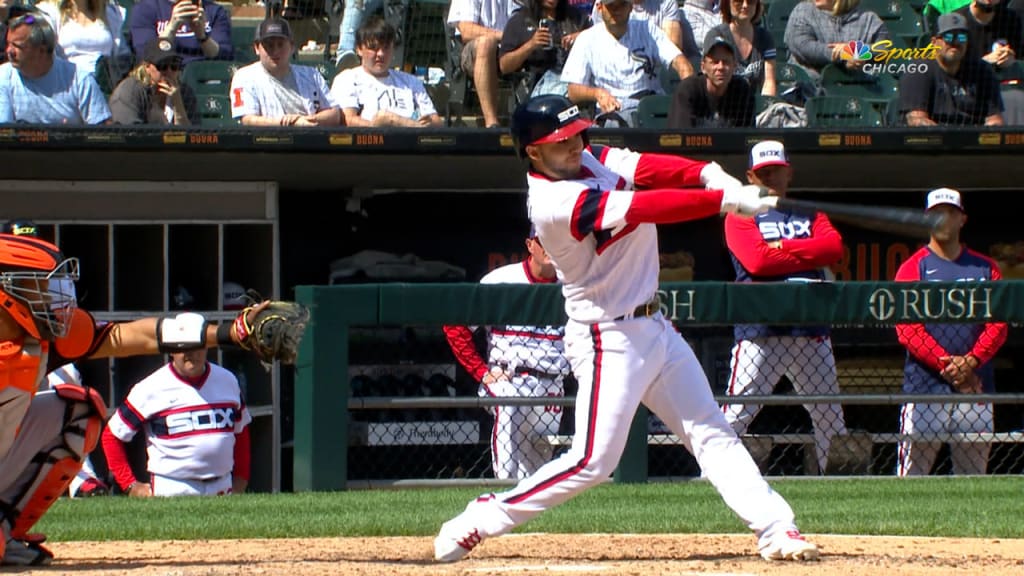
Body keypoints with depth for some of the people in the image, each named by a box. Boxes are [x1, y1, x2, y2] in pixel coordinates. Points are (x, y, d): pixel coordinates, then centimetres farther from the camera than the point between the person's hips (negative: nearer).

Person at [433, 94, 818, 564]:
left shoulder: (587, 159, 3)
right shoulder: (554, 203, -24)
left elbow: (645, 168, -8)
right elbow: (644, 209, -29)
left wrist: (708, 174, -26)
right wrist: (723, 200, -32)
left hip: (654, 328, 9)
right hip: (610, 340, -9)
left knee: (711, 432, 8)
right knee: (593, 462, -10)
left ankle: (775, 529, 9)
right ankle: (477, 522, 0)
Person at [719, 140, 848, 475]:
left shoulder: (809, 214, 20)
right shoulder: (741, 216, 7)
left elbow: (834, 247, 0)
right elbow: (757, 260, -11)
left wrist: (781, 248, -6)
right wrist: (807, 254, -5)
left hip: (811, 331, 5)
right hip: (760, 331, -5)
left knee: (829, 414, 9)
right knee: (736, 413, -12)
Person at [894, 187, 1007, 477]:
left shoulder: (985, 268, 14)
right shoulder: (913, 268, 6)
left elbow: (997, 325, 5)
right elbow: (908, 330, -4)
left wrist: (971, 361, -12)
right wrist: (946, 366, -14)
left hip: (976, 385, 3)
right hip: (925, 385, -3)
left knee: (974, 478, 3)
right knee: (912, 474, -8)